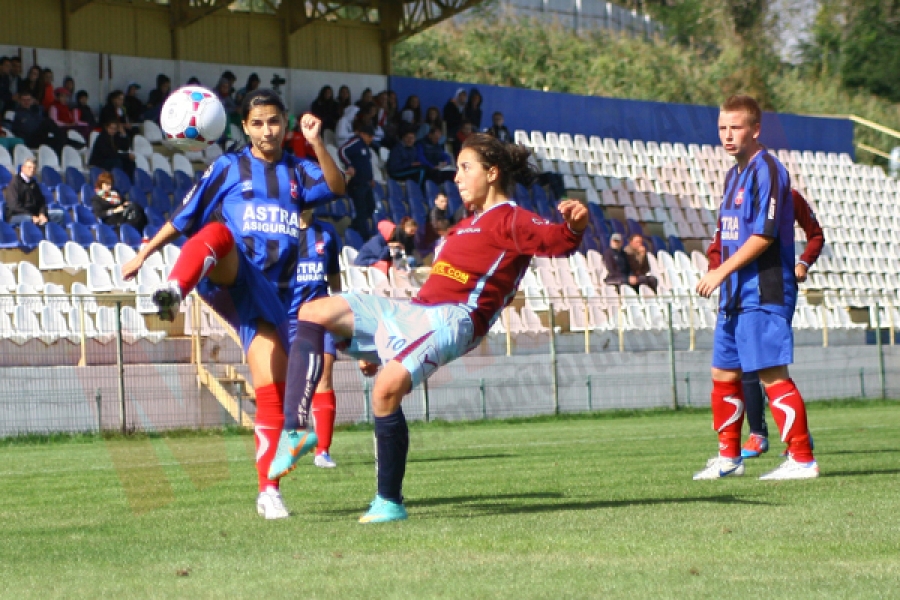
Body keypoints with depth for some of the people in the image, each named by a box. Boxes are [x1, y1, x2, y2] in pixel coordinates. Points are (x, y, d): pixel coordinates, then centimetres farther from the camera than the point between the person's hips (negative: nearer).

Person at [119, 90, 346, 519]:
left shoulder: (298, 172, 16)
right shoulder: (227, 168, 11)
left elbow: (337, 187, -3)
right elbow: (185, 217, 14)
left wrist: (317, 143, -17)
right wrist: (144, 253, 9)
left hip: (275, 292, 3)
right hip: (231, 279, -3)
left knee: (272, 389, -6)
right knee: (218, 232, -37)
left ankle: (268, 491, 2)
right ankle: (173, 292, -65)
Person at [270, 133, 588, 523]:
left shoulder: (510, 220, -1)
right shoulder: (469, 226, 27)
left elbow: (557, 241, -19)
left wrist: (573, 227, -44)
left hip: (452, 319, -10)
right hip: (413, 312, 10)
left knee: (387, 388, -33)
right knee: (313, 313, 2)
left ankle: (389, 502, -20)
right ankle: (294, 430, -10)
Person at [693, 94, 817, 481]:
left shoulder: (767, 170, -12)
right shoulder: (735, 174, 18)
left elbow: (764, 235, -19)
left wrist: (721, 272, -17)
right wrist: (723, 277, 13)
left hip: (764, 293, -10)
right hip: (736, 294, 10)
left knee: (772, 374, -10)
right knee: (724, 373, 13)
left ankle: (803, 460, -5)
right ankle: (729, 457, 23)